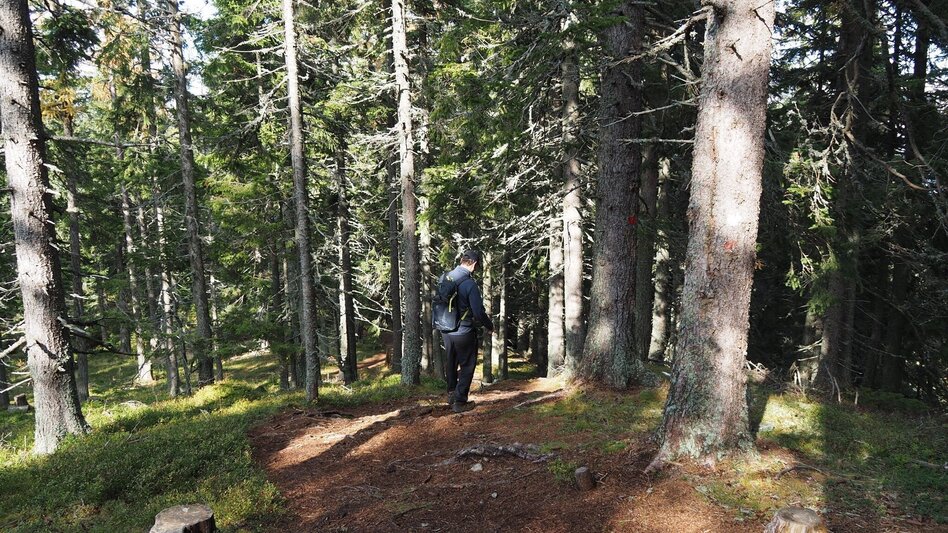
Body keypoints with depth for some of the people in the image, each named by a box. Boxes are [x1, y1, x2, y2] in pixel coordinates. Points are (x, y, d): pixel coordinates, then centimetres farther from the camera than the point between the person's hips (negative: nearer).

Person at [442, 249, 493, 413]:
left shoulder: (446, 277, -2)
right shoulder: (469, 283, -22)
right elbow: (479, 312, -21)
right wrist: (489, 326, -1)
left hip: (446, 330, 6)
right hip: (464, 332, -6)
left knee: (452, 364, 23)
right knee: (467, 367, 10)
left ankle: (451, 395, 38)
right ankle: (460, 402, 16)